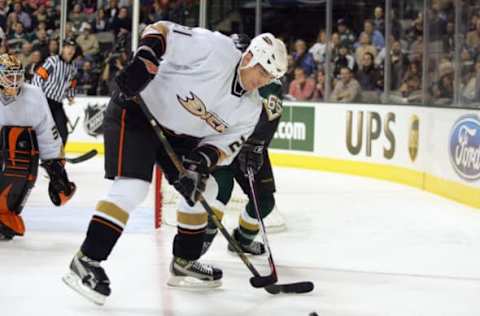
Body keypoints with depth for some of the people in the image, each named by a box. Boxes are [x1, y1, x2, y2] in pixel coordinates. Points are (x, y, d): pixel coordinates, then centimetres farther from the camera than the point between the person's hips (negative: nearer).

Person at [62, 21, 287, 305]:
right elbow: (161, 31, -22)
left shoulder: (250, 108, -2)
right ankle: (87, 261, -18)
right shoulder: (215, 48, -24)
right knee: (132, 188, -22)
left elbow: (226, 142, -3)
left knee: (202, 190, 12)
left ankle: (184, 263, 27)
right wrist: (143, 61, -36)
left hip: (179, 133, 9)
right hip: (136, 110, -9)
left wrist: (203, 162, -23)